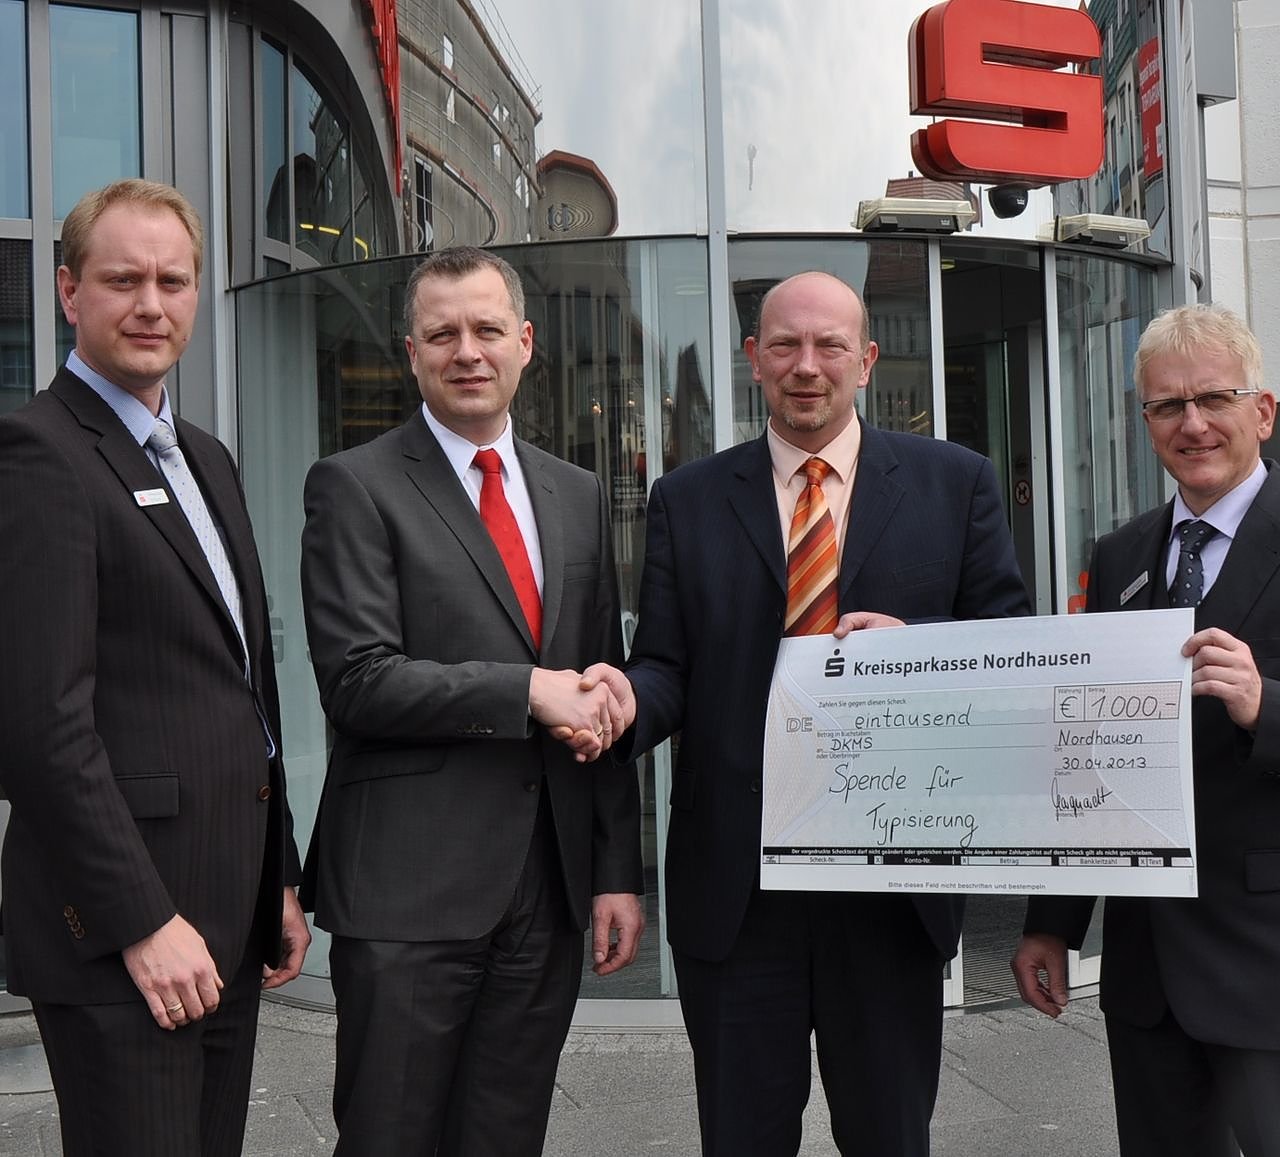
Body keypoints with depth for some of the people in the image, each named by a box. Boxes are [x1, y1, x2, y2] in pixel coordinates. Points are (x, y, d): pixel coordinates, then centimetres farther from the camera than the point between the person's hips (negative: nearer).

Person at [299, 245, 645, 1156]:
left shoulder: (578, 497, 13)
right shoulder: (356, 487, -3)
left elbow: (603, 696, 12)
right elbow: (357, 680, -13)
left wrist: (619, 872, 8)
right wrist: (527, 691, -16)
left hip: (550, 883, 5)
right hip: (408, 885, -4)